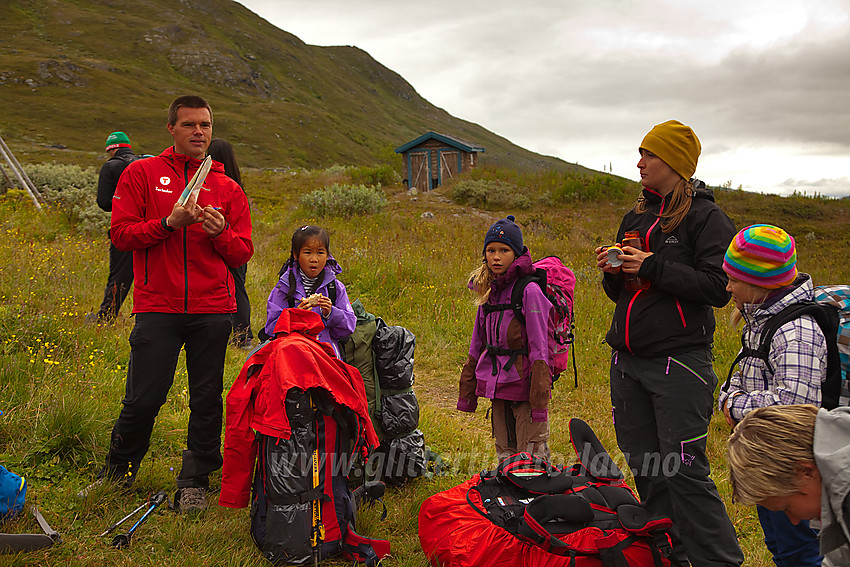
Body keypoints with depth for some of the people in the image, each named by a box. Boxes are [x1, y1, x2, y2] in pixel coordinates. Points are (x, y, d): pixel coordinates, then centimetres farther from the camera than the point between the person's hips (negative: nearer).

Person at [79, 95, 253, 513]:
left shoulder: (228, 188, 12)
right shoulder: (142, 173, 8)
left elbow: (243, 253, 11)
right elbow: (121, 234, 1)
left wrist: (221, 232, -10)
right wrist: (169, 223, -13)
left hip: (212, 309, 2)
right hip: (157, 307, -2)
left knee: (207, 400, 4)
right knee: (143, 399, -1)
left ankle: (195, 482, 18)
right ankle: (118, 471, 24)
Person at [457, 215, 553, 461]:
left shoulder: (529, 291, -11)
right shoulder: (489, 291, 10)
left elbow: (539, 349, -14)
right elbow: (477, 346, 16)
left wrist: (539, 402, -17)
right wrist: (467, 393, 16)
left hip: (524, 384, -6)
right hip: (498, 388, 7)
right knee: (505, 457, 13)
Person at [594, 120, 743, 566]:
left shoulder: (706, 217, -5)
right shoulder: (635, 218, 16)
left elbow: (718, 289, -14)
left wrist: (654, 267, -16)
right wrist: (612, 273, 0)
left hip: (679, 363, -7)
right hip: (627, 362, 7)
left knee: (684, 470, -9)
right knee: (645, 469, 12)